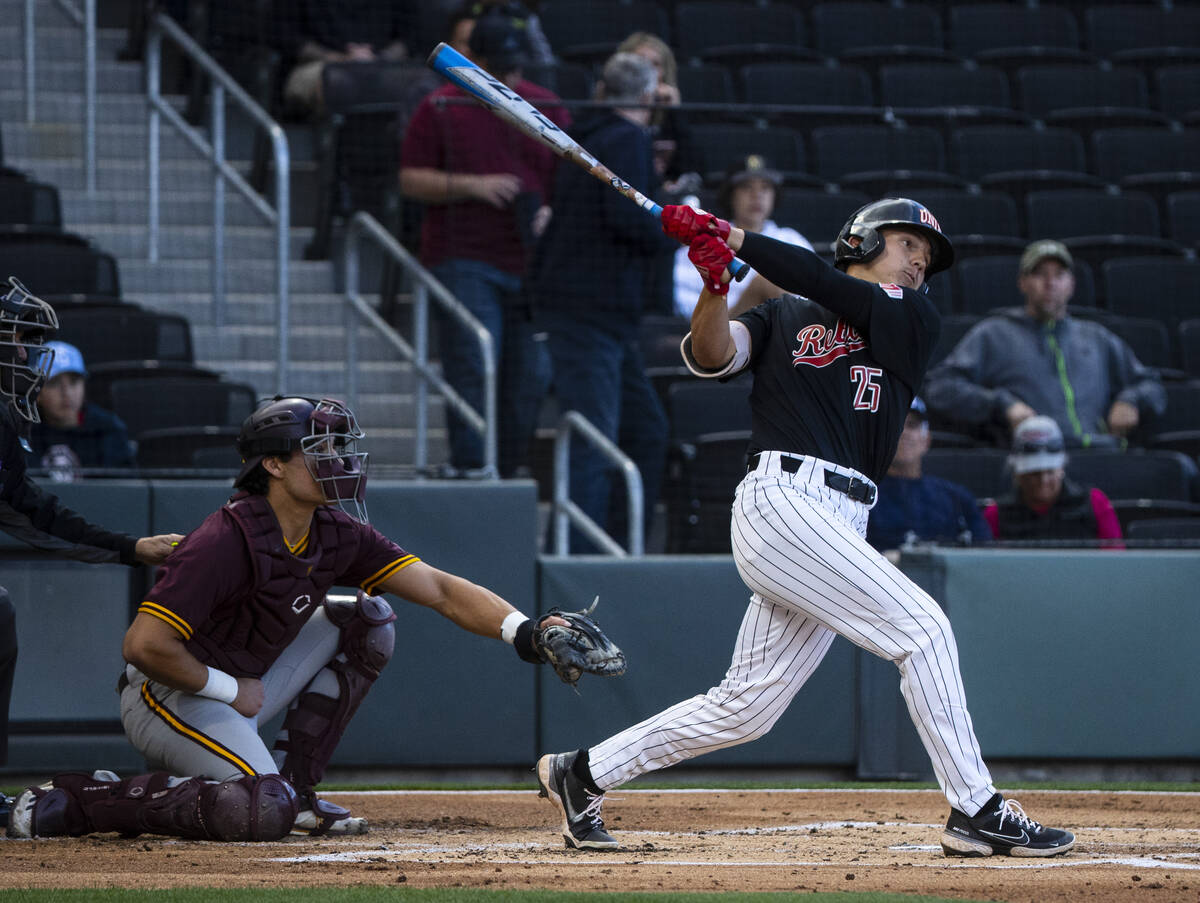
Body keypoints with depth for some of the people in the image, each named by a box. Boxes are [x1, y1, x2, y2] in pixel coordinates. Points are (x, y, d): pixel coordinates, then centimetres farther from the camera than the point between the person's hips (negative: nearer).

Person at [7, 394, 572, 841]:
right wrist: (232, 690, -17)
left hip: (243, 688, 9)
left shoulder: (337, 536, -1)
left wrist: (522, 630, -20)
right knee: (265, 812, -29)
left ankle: (294, 784, 5)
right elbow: (143, 645, -29)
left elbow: (440, 589, -5)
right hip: (168, 698, -9)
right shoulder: (229, 540, -25)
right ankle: (75, 802, -17)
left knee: (364, 619, 4)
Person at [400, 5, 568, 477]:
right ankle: (469, 468, -8)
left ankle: (511, 469, 11)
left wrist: (553, 213, -6)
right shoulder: (441, 110, 3)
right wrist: (472, 185, -13)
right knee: (472, 371, -11)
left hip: (530, 262, 3)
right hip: (464, 262, -3)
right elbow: (411, 180, 1)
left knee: (530, 376, 1)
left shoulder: (548, 110, 11)